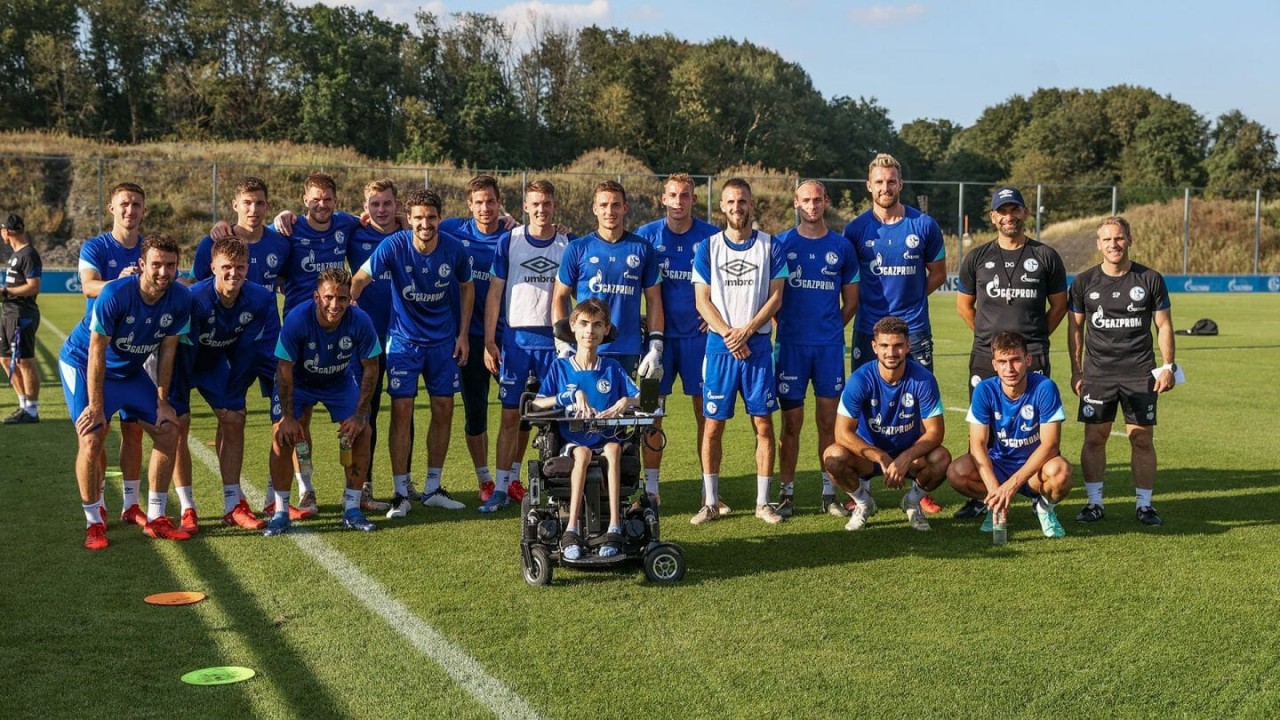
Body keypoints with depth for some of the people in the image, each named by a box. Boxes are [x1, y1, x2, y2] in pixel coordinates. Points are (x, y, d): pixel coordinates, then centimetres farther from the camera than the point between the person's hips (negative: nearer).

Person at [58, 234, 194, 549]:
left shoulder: (180, 299, -17)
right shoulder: (114, 295, -31)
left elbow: (167, 351, -7)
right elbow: (97, 352, -25)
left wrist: (162, 401, -6)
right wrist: (96, 405, -23)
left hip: (130, 370, 5)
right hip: (82, 363, -5)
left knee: (168, 431, -3)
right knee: (91, 438, -18)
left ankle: (154, 518, 8)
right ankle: (94, 523, -2)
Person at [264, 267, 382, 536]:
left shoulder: (360, 322, -29)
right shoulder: (296, 320, -33)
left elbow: (370, 368, -16)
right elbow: (285, 370, -23)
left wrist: (359, 414, -17)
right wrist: (288, 416, -22)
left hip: (341, 382, 2)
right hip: (299, 381, -1)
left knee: (361, 432, -11)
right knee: (282, 433, -16)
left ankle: (352, 509, 3)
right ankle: (281, 512, -5)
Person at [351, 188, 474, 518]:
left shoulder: (454, 249, -10)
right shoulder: (394, 246, -17)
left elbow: (466, 286, 7)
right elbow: (359, 280, -8)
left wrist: (463, 334, 4)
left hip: (444, 340, 3)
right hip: (404, 339, -2)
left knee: (443, 411, 5)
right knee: (402, 411, -7)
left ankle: (432, 489, 19)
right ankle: (401, 493, 4)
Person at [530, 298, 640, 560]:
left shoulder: (613, 369, 11)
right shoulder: (560, 367, 9)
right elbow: (536, 404, -4)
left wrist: (626, 401, -19)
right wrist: (574, 395, -15)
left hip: (606, 441, 1)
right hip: (572, 443, -1)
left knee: (613, 448, -34)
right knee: (583, 452, -35)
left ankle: (615, 528, -41)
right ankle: (572, 529, -39)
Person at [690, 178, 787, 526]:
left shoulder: (771, 246, 5)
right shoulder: (708, 247, 5)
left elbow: (775, 297, 0)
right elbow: (703, 301, 1)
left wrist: (746, 331, -12)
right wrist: (728, 334, -12)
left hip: (758, 344, 0)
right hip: (720, 344, 0)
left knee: (763, 423, 1)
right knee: (713, 424, 1)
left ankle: (763, 502, 10)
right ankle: (710, 503, 9)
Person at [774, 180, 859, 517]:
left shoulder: (841, 247, 8)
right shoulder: (781, 243, 4)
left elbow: (850, 301, 14)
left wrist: (830, 328, 7)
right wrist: (786, 326, 1)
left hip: (829, 346, 1)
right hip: (791, 344, -1)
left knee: (828, 421, 5)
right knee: (791, 422, 1)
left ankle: (829, 493, 13)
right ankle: (786, 492, 10)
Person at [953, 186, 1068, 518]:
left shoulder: (1045, 257, 6)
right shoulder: (977, 258, 9)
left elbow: (1059, 305, 13)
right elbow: (964, 304, 17)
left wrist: (1035, 338, 8)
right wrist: (989, 335, 11)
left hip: (1032, 356, -1)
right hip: (985, 355, 1)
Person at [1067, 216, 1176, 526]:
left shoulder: (1150, 279, 2)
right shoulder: (1084, 282, 4)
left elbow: (1164, 325, 7)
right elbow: (1075, 327, 9)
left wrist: (1167, 366, 0)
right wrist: (1076, 371, 6)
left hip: (1140, 373, 0)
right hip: (1097, 372, 1)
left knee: (1142, 439, 1)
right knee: (1094, 438, 0)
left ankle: (1145, 504, 11)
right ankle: (1094, 503, 9)